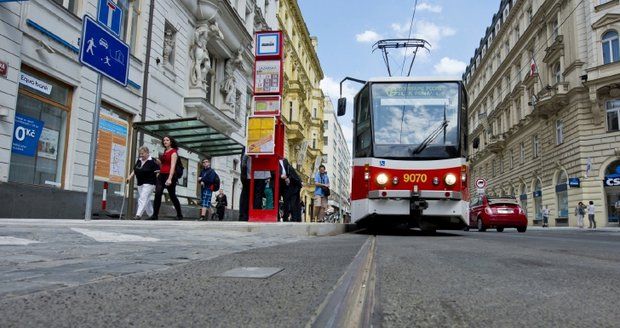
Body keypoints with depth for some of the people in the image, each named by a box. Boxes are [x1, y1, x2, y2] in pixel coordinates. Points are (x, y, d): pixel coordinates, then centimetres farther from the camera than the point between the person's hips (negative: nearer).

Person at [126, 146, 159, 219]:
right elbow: (134, 170, 23)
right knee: (147, 200, 13)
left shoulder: (152, 161, -11)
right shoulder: (139, 161, 11)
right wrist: (130, 177, 10)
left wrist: (157, 183, -17)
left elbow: (158, 172, -13)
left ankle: (138, 214, -20)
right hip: (140, 183, 8)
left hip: (149, 183, -8)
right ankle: (151, 215, 23)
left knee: (143, 198, -15)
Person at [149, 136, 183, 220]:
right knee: (157, 194, -12)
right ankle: (155, 215, -14)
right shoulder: (164, 152, 18)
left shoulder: (173, 152, -5)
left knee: (172, 196, 4)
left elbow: (173, 166, -17)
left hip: (169, 175, -6)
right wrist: (157, 160, 3)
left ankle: (179, 215, 20)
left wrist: (170, 178, -27)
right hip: (161, 175, 6)